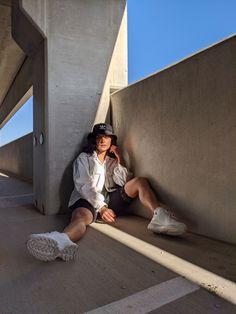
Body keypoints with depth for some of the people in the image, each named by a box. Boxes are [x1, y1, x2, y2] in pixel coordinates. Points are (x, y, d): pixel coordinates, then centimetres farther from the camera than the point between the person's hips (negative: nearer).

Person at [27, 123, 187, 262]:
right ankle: (62, 241, -73)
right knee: (80, 216, -39)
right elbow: (84, 186, -8)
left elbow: (125, 182, 6)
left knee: (140, 181, -12)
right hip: (88, 200, -4)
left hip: (110, 200, 4)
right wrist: (101, 207, -20)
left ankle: (160, 217, -36)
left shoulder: (113, 160, 19)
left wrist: (121, 161, -3)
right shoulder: (84, 158, 8)